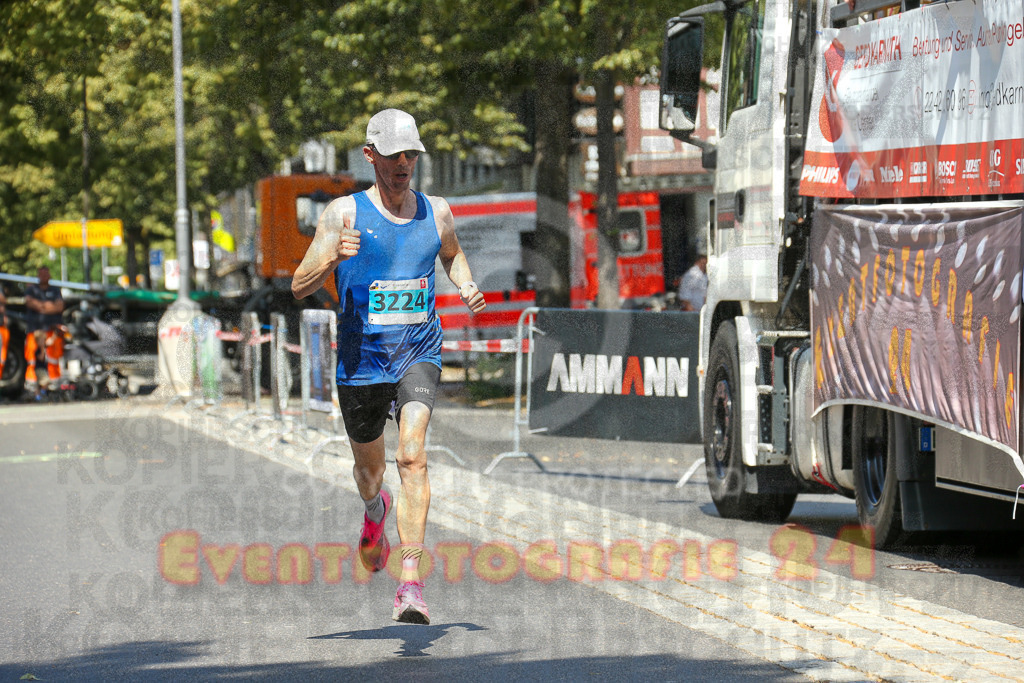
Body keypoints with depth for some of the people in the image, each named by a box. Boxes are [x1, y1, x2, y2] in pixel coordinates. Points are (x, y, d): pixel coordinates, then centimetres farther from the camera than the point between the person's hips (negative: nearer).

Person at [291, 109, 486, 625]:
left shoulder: (436, 213, 3)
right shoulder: (344, 213, -7)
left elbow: (452, 254, 27)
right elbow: (299, 288, -12)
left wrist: (467, 286, 5)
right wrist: (333, 256, -31)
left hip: (419, 355, 0)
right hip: (361, 362, 0)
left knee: (412, 455, -22)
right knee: (370, 469, 18)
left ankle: (411, 580, -26)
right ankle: (376, 510, 57)